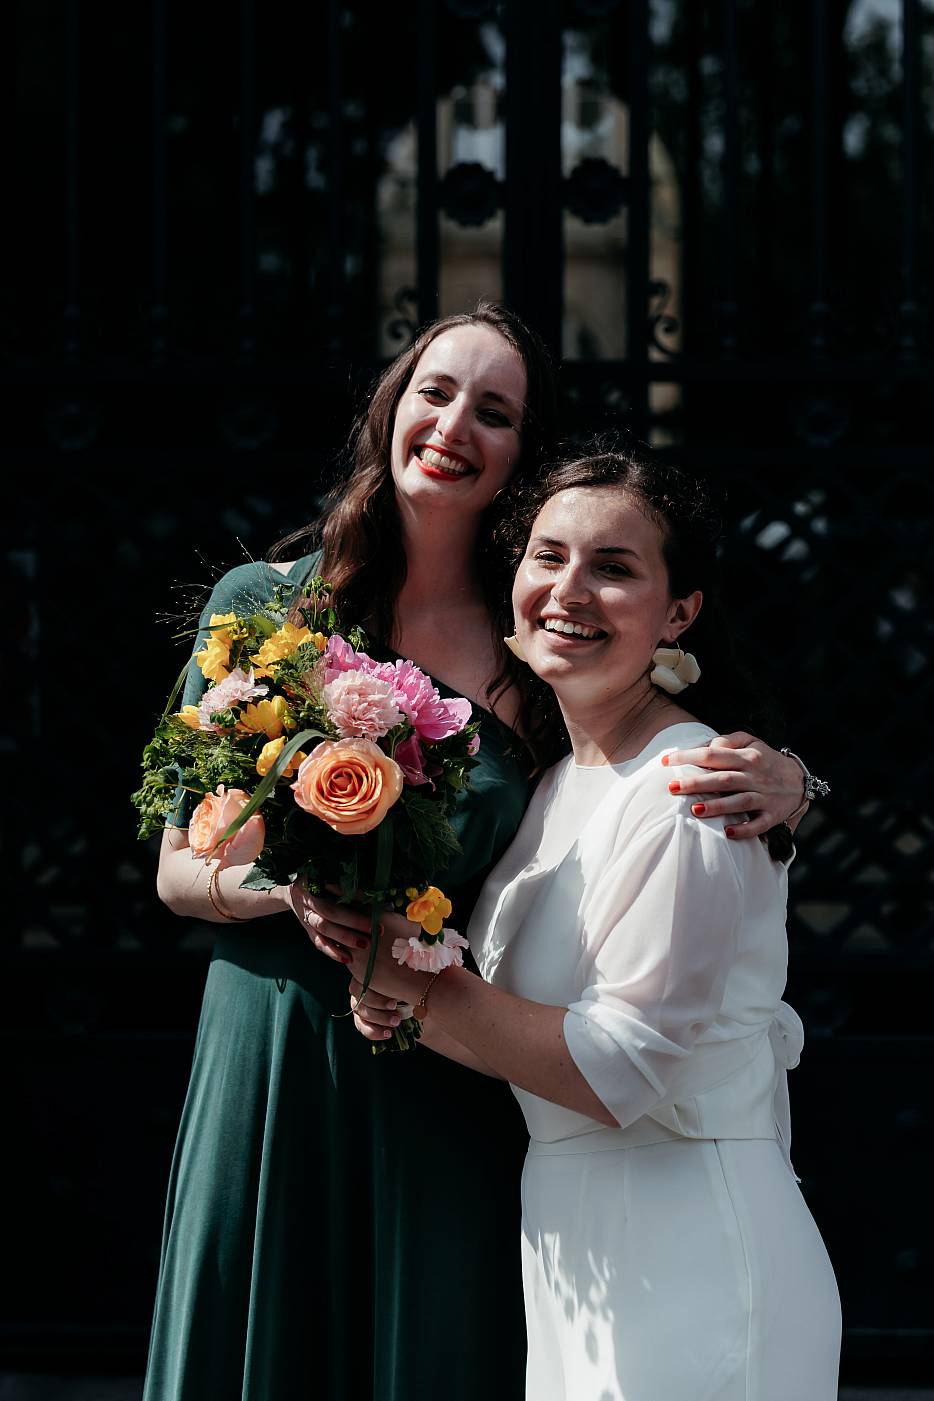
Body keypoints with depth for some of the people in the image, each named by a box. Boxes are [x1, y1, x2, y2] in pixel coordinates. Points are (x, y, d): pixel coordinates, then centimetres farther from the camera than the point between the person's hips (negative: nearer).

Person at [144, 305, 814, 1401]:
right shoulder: (264, 602, 2)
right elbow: (178, 868, 5)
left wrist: (781, 789, -13)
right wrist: (288, 890, -16)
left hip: (455, 1094, 0)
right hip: (274, 1060, 0)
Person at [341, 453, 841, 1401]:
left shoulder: (690, 791, -16)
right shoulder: (559, 784, 11)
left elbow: (623, 1073, -20)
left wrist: (416, 986, -15)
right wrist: (391, 999, -2)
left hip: (685, 1271, -8)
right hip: (570, 1236, 8)